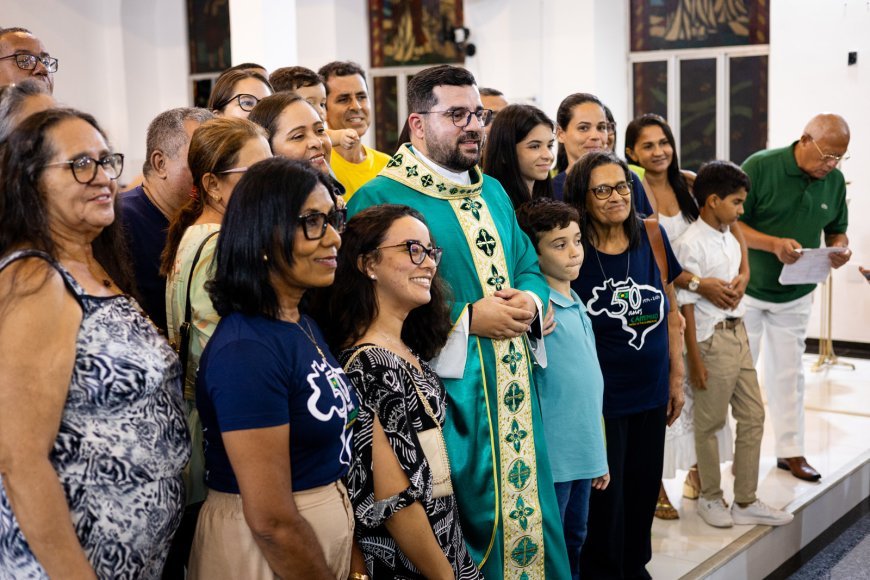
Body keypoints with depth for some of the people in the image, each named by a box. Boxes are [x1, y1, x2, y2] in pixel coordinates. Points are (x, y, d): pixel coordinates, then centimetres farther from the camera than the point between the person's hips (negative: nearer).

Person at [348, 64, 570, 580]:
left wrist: (531, 301, -4)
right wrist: (467, 320, -19)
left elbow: (529, 266, 19)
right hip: (445, 398, -6)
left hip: (514, 396, 7)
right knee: (467, 522, 3)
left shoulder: (493, 192, 14)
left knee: (526, 509, 12)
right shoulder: (379, 200, -10)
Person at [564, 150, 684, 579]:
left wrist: (677, 377, 8)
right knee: (604, 496, 6)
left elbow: (671, 312, 7)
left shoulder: (652, 236, -1)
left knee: (644, 489, 16)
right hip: (599, 397, -4)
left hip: (651, 394, 4)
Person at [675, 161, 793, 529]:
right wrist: (695, 360, -17)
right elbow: (685, 306, -16)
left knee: (753, 417, 11)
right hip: (712, 340, -9)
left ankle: (746, 502, 21)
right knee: (710, 424, 5)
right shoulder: (690, 245, -16)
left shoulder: (730, 238, 9)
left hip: (738, 335, 9)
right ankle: (710, 499, 22)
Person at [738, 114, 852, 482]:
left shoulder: (835, 181, -2)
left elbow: (836, 231, 10)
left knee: (788, 374, 11)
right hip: (748, 288, -4)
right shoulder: (759, 167, -17)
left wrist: (841, 249, -14)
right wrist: (774, 244, -30)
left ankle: (790, 451, 20)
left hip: (796, 295, 4)